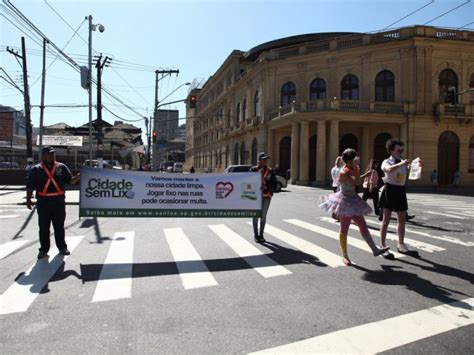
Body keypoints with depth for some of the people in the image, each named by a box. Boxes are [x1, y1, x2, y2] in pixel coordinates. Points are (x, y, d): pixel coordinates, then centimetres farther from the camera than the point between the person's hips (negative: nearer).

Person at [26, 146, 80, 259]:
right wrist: (28, 199, -3)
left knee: (59, 226, 10)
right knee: (44, 227, 6)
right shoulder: (36, 169, 3)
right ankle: (44, 249, 16)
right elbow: (30, 186, 3)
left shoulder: (61, 167, 6)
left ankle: (62, 247, 20)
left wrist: (78, 177, -16)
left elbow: (70, 180, 3)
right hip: (43, 202, -1)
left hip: (59, 202, 1)